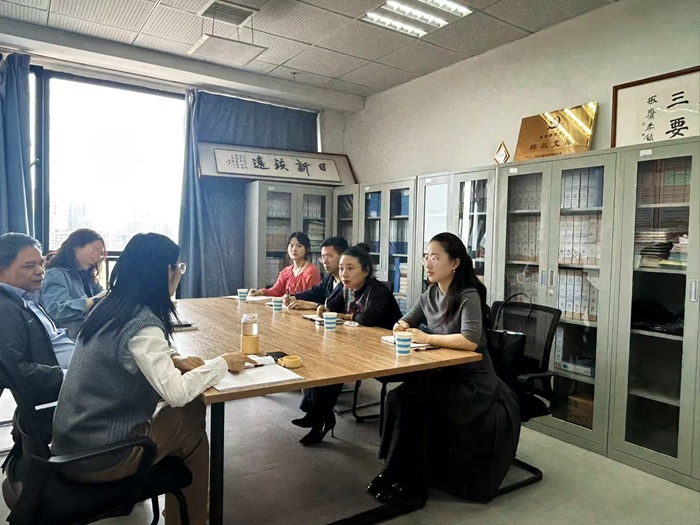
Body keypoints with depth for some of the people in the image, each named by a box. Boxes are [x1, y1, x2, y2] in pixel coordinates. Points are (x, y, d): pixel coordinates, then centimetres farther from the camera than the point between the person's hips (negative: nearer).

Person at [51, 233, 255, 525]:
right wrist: (222, 363, -14)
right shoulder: (141, 325, -25)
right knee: (192, 433, 8)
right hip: (96, 455, -8)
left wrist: (174, 360, 1)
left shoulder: (110, 307, 2)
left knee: (189, 410, 13)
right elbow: (177, 393, -28)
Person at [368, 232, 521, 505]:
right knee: (397, 398, -17)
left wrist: (426, 338, -24)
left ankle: (409, 482, -6)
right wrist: (402, 328, -8)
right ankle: (396, 473, -5)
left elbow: (470, 341, -31)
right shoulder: (430, 294, 5)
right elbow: (405, 322, 16)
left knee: (413, 404, -24)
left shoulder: (468, 296, -18)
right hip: (441, 374, 7)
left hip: (472, 380, -7)